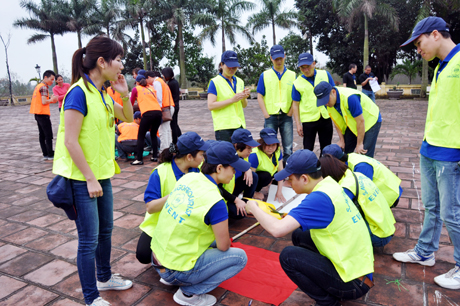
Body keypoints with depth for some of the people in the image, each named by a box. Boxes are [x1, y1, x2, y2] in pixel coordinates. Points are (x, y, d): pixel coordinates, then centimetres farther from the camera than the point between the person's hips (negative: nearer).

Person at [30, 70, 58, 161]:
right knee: (48, 135, -6)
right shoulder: (44, 87, -12)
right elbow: (44, 102, -20)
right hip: (43, 114, -9)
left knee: (42, 135, 10)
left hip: (37, 113, 9)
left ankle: (45, 154, 13)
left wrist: (51, 99, 5)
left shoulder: (38, 86, 17)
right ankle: (50, 155, -4)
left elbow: (40, 100, 14)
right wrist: (52, 99, -3)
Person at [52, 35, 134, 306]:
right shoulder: (79, 93, -19)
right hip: (82, 178, -8)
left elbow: (128, 118, 18)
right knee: (89, 239, 3)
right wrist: (90, 178, -18)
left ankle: (104, 277, 40)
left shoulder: (102, 93, 6)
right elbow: (70, 141, -21)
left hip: (102, 172, 9)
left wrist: (124, 93, 1)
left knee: (106, 230, 20)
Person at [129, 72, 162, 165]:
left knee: (140, 136, 2)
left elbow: (131, 103, 20)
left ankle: (139, 159, -1)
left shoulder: (136, 89, 13)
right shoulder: (151, 88, 24)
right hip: (158, 112, 5)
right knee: (153, 135, 18)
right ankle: (155, 156, 19)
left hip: (148, 113, -5)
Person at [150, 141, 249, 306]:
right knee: (240, 257, -1)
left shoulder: (188, 177, -4)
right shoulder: (215, 201, -25)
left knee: (211, 239, 23)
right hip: (176, 271, -7)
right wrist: (226, 241, 10)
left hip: (158, 257, 8)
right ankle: (189, 292, 0)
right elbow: (224, 246, -14)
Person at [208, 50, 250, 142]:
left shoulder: (239, 81, 15)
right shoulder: (215, 82, -2)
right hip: (223, 127, -5)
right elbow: (210, 105, -11)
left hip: (239, 125, 6)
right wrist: (232, 100, -16)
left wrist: (244, 98, -4)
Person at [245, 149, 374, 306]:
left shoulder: (320, 197, -27)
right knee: (299, 235, 11)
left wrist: (254, 208, -14)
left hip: (353, 281, -9)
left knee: (288, 256, -12)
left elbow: (277, 229, -30)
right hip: (359, 263, 9)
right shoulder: (330, 185, 0)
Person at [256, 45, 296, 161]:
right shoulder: (265, 75, 5)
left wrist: (290, 112, -3)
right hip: (271, 116, -1)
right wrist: (266, 114, -6)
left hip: (286, 116, 1)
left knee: (288, 148, 5)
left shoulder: (292, 75, 8)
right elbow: (260, 96, 2)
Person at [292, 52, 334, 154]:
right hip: (308, 120, -2)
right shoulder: (297, 83, -2)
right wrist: (298, 124, -3)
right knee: (308, 150, 5)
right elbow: (295, 104, 1)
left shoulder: (325, 74, 1)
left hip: (326, 118, 2)